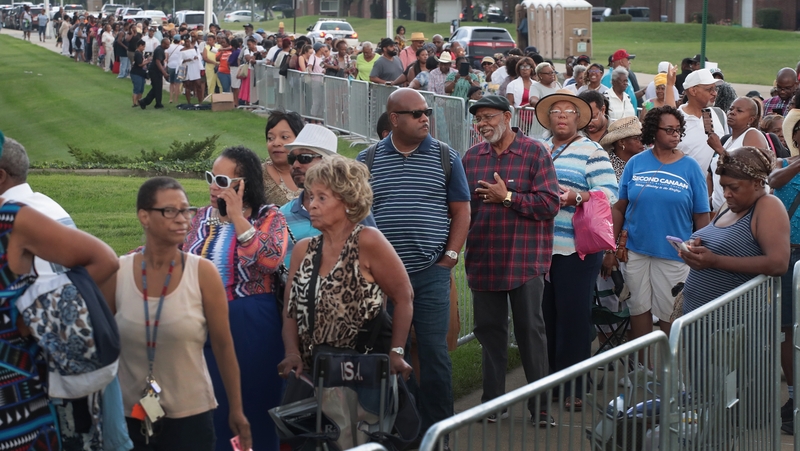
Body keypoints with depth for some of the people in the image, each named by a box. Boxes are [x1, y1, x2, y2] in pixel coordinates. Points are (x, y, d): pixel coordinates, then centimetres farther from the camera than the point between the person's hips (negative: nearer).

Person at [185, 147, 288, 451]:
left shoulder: (268, 217, -4)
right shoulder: (200, 218, 9)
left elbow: (271, 261, -23)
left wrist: (237, 218, -20)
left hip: (251, 325, -4)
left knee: (254, 407, 4)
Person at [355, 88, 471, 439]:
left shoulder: (445, 157, 4)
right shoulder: (368, 161, 5)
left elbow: (461, 211, 6)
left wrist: (450, 257, -2)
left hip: (431, 274, -1)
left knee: (434, 352, 0)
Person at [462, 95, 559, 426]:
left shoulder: (535, 152, -4)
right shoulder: (472, 156, 10)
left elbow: (550, 203, -11)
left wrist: (506, 197, -14)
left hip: (524, 260, -4)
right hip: (482, 259, 4)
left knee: (530, 330, 0)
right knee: (488, 330, 10)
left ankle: (540, 405, 8)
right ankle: (493, 400, 21)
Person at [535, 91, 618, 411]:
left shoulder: (592, 152, 1)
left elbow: (609, 193, -9)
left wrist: (576, 197, -22)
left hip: (575, 249, -5)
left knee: (573, 317, -3)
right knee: (544, 316, 9)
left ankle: (574, 388, 4)